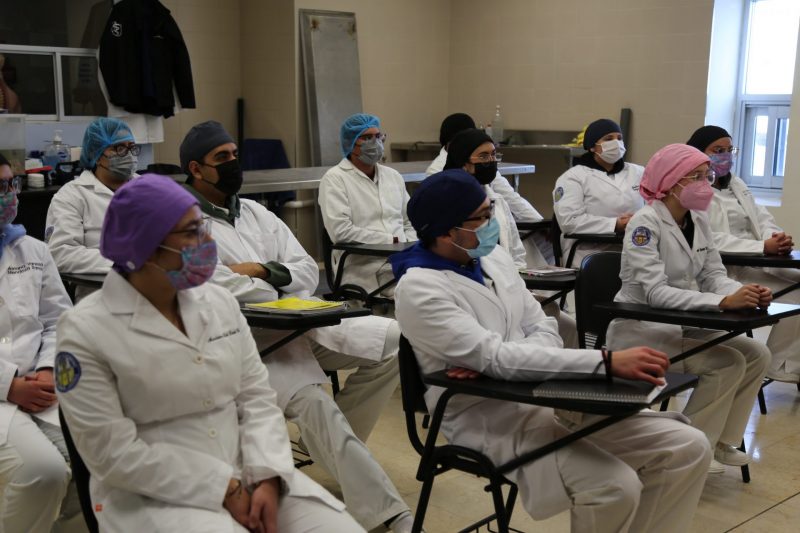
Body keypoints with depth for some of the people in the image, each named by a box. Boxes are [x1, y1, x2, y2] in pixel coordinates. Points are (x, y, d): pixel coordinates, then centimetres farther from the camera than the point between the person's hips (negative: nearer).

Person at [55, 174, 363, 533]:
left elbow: (256, 396, 5)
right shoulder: (85, 331, -10)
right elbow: (114, 453, -13)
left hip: (248, 476, 5)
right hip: (154, 496, -4)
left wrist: (266, 477, -11)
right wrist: (225, 489, -15)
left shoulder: (219, 302, 5)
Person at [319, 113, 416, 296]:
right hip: (365, 271, -6)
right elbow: (340, 231, -11)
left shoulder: (393, 176, 22)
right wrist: (393, 240, -9)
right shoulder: (334, 179, 2)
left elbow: (410, 222, 24)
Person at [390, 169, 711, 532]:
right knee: (614, 487, -29)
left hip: (547, 396, 8)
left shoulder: (492, 255, 9)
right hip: (491, 418, -7)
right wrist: (608, 361, -29)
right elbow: (499, 358, -25)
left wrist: (493, 363, -15)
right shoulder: (419, 289, -15)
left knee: (688, 448, -4)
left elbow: (544, 331, 8)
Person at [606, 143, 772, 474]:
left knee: (756, 355, -3)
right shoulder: (646, 223, -19)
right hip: (640, 329, -8)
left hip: (681, 325, 8)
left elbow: (713, 275, 4)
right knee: (728, 364, -20)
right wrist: (725, 302, -35)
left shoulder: (698, 220, 5)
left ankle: (720, 443, 10)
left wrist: (745, 293, -19)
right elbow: (655, 292, -28)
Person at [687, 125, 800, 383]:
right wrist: (764, 246, -25)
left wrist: (776, 238, -12)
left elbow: (762, 218, 13)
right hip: (726, 270, -8)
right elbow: (711, 241, -18)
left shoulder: (737, 185, 21)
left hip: (758, 264, 8)